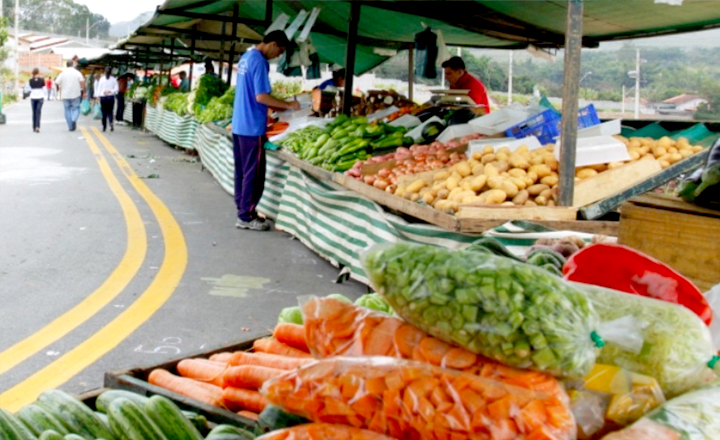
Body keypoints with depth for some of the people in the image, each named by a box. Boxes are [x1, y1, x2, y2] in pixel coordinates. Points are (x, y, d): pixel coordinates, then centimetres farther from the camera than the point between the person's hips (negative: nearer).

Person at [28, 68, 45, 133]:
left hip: (33, 97, 2)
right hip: (40, 97, -2)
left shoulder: (31, 80, -2)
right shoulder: (41, 80, -6)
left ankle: (34, 127, 13)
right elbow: (44, 89, -1)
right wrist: (44, 97, 14)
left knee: (34, 113, 11)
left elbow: (30, 89, 5)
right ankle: (37, 127, -17)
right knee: (38, 112, -3)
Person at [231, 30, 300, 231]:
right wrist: (288, 105, -11)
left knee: (242, 171, 13)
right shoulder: (259, 61, -16)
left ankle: (243, 212, 21)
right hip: (252, 127, -10)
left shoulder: (246, 57, 14)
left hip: (239, 124, 10)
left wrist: (278, 106, 17)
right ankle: (247, 217, 4)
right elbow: (261, 97, -22)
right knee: (254, 174, -2)